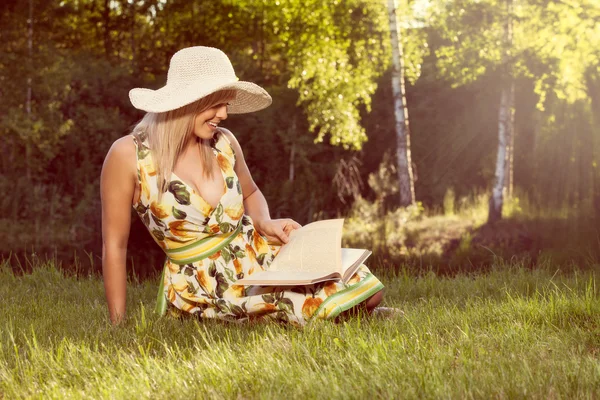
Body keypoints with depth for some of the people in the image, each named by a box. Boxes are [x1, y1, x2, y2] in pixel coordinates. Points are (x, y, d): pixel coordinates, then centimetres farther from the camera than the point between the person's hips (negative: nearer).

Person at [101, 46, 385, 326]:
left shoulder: (223, 143, -1)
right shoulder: (129, 154, -14)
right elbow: (114, 246, -8)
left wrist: (264, 224, -2)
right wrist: (118, 329, -5)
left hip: (257, 255, 5)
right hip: (204, 290, -5)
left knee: (366, 290, -12)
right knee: (316, 305, -27)